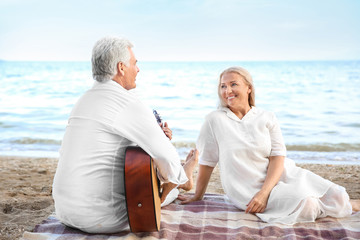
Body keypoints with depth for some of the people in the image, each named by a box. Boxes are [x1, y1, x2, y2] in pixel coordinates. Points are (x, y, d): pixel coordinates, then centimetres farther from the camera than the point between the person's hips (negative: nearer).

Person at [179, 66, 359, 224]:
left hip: (282, 176, 3)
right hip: (248, 187, -3)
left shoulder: (267, 118, 3)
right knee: (305, 205, -27)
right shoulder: (214, 120, -2)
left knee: (338, 198, -14)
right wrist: (198, 196, 10)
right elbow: (207, 161, 4)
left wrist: (263, 192, -19)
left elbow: (278, 158, -5)